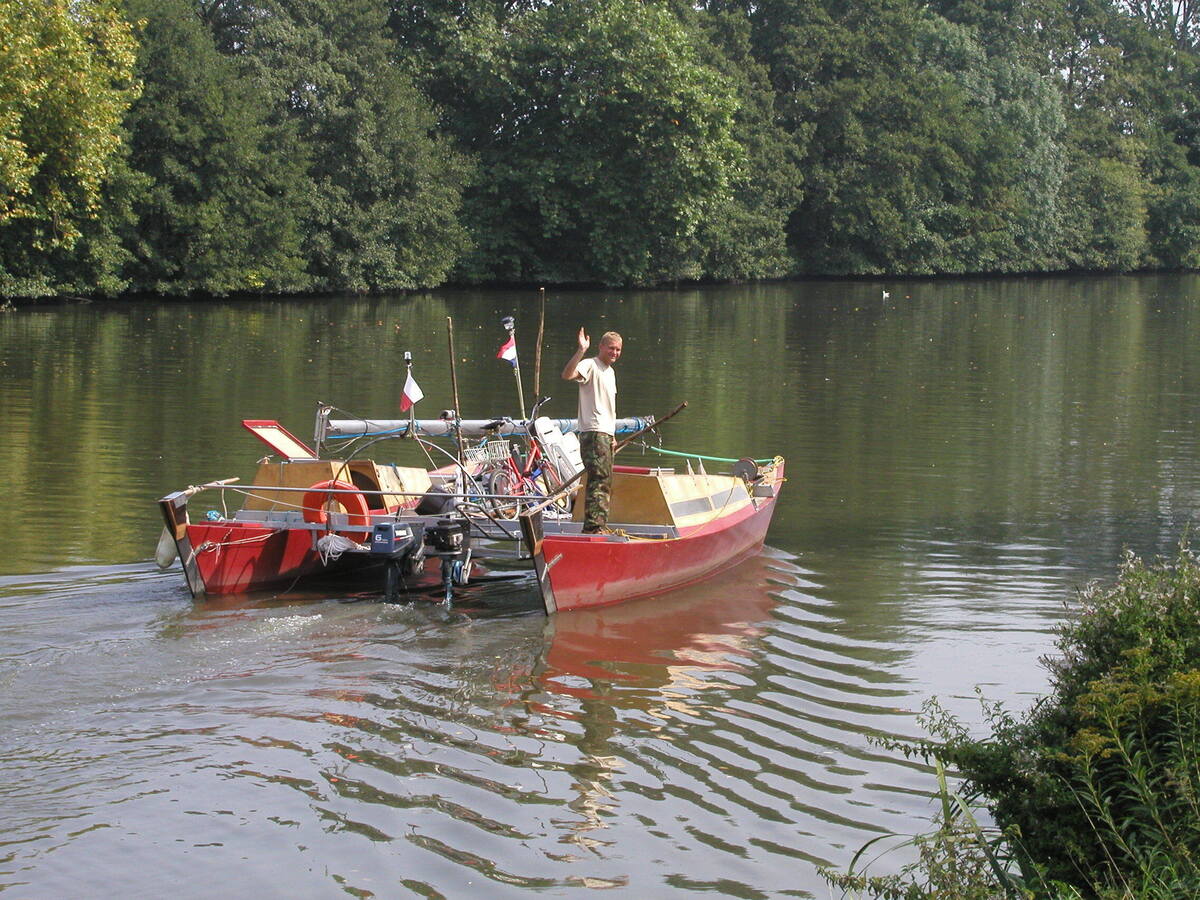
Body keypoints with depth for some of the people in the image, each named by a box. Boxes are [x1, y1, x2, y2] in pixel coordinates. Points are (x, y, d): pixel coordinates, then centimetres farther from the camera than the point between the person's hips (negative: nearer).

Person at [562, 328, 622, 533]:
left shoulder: (610, 372, 21)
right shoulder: (590, 365, -9)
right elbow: (567, 375, -31)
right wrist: (581, 351, -39)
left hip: (606, 435, 10)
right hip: (594, 433, -10)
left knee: (605, 485, 14)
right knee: (600, 482, -18)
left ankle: (597, 528, 21)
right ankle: (593, 528, -22)